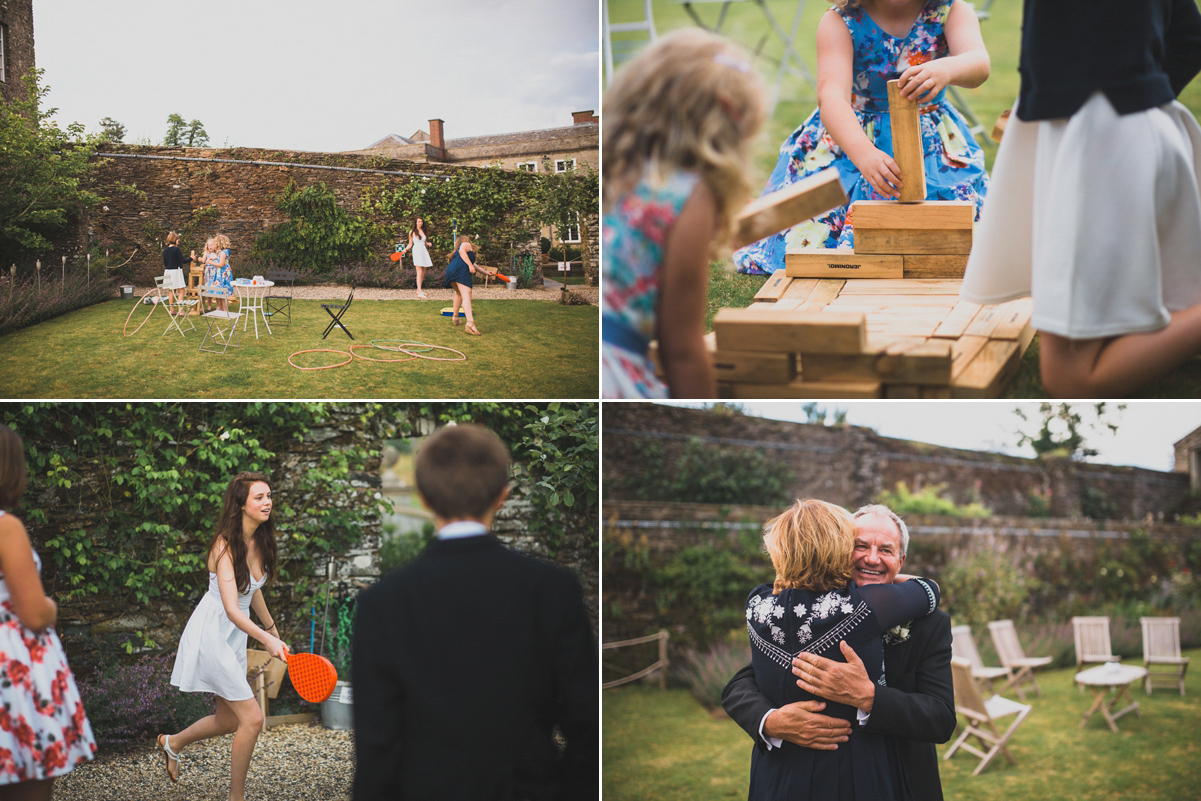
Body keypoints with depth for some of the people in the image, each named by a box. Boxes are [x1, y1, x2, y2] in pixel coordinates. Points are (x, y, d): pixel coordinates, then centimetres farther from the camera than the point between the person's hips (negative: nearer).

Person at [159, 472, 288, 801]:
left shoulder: (259, 542, 0)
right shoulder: (226, 545, -23)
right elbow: (232, 610, -32)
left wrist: (271, 626, 30)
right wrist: (265, 639, -45)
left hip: (235, 637, 8)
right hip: (212, 632, -8)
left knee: (228, 721, 16)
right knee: (252, 718, -11)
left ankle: (173, 743, 43)